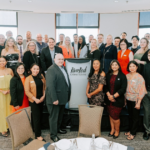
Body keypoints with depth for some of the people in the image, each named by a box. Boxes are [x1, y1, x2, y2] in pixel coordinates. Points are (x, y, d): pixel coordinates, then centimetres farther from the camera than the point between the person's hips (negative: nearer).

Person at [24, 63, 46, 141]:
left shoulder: (41, 77, 4)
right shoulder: (28, 79, -9)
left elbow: (45, 86, 7)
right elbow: (27, 91, -11)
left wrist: (43, 96, -5)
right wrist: (35, 99, -15)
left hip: (41, 100, 5)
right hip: (33, 101, -4)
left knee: (40, 116, 12)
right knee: (36, 117, -1)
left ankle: (37, 130, 30)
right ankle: (38, 135, 8)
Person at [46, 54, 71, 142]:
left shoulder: (63, 68, 12)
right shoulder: (51, 70, -17)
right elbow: (50, 85, -24)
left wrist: (68, 95, 12)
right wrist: (54, 99, -26)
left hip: (63, 98, 9)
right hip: (55, 99, -9)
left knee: (60, 115, 23)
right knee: (54, 117, 5)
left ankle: (58, 128, 42)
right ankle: (53, 135, 18)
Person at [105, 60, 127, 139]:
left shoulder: (122, 76, -4)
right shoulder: (108, 75, 7)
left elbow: (123, 89, -10)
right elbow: (105, 86, 4)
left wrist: (114, 96, -15)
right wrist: (108, 95, -11)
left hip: (118, 100, -4)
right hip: (109, 99, 4)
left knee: (115, 116, -1)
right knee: (111, 115, 12)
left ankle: (117, 131, 21)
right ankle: (112, 130, 29)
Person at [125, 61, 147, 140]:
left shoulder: (139, 77, -13)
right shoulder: (127, 76, 2)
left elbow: (142, 91, -12)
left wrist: (138, 103, -14)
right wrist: (124, 98, 6)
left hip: (135, 100, -4)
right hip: (128, 99, 5)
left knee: (135, 117, 7)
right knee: (130, 116, 16)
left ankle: (133, 133, 20)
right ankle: (130, 130, 32)